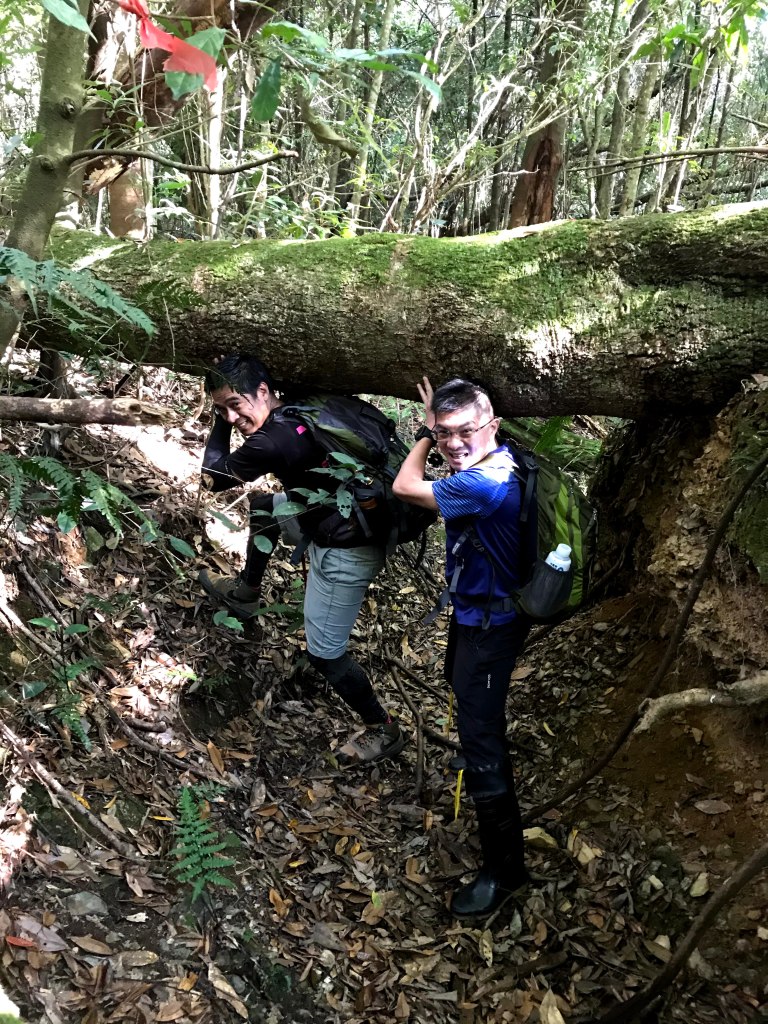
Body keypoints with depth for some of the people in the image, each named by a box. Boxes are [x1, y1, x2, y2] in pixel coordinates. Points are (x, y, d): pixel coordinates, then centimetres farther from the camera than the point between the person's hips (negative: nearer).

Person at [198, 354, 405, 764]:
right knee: (263, 507, 26)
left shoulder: (273, 441, -28)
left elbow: (212, 476, -13)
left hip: (345, 554, -9)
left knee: (325, 653, 4)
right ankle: (247, 591, 46)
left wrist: (221, 424, -5)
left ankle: (382, 730, 21)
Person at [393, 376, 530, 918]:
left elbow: (405, 487, -22)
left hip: (489, 624, -10)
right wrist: (432, 429, 3)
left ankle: (505, 867, 9)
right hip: (476, 608, 10)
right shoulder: (500, 454, -8)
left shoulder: (484, 484, -36)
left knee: (482, 739, -4)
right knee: (463, 687, 33)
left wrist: (424, 434, -11)